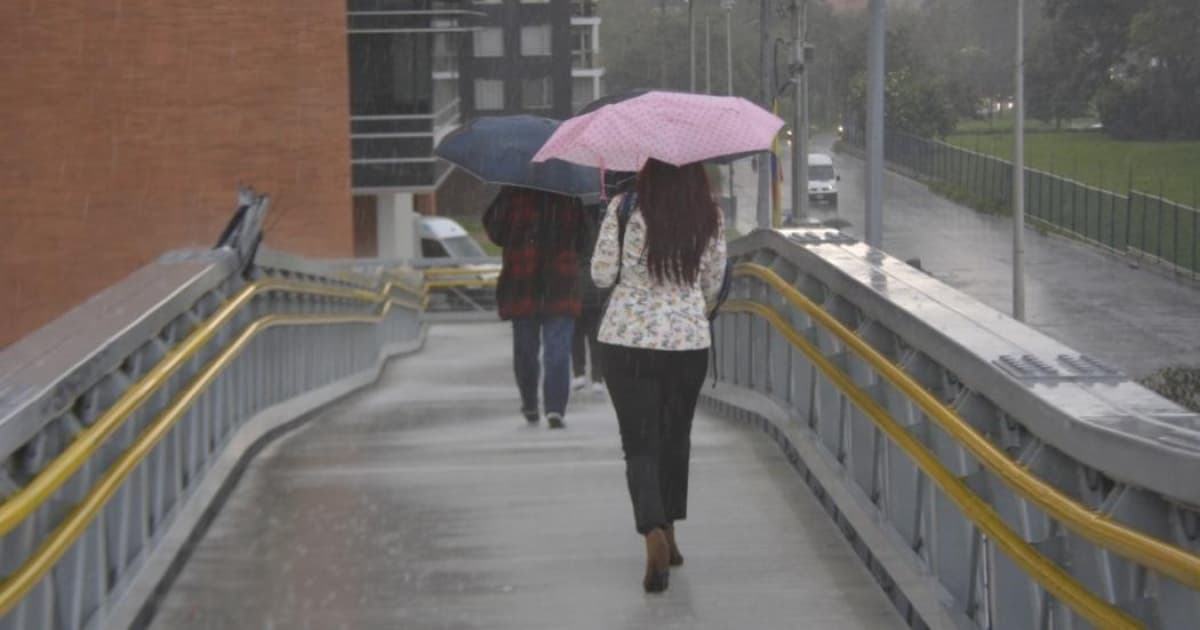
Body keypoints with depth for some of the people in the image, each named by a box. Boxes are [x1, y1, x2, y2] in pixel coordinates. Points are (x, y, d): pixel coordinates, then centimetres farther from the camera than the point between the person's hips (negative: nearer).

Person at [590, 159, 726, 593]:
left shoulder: (626, 208, -12)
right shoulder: (710, 216, -3)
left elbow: (602, 274, -6)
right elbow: (713, 284, 7)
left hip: (628, 342, -2)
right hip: (690, 342, 2)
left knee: (640, 444, 1)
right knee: (676, 438, 19)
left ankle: (654, 533, -21)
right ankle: (668, 536, 28)